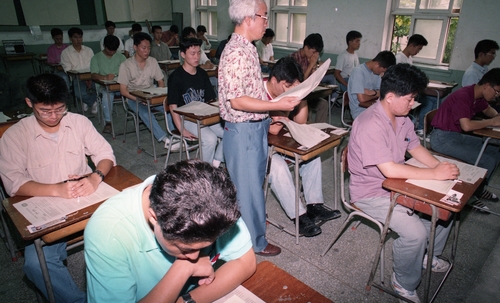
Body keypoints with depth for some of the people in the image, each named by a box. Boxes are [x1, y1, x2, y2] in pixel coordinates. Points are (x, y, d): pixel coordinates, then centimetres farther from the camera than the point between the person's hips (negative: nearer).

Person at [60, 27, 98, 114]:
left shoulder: (89, 50, 16)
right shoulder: (65, 52, 5)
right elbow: (68, 71, -2)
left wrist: (91, 79, -10)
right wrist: (84, 80, -17)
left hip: (90, 78, 3)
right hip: (77, 79, -3)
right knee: (82, 93, -34)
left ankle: (88, 102, -1)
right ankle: (93, 103, -1)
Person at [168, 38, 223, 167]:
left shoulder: (202, 74, 11)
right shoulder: (176, 76, -6)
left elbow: (210, 100, 15)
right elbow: (173, 106, -9)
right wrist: (182, 130, -16)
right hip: (186, 119, -6)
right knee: (210, 138, -29)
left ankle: (216, 161, 3)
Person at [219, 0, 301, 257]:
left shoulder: (246, 48, 10)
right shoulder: (236, 52, -21)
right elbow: (236, 100, -26)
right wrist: (278, 106, -25)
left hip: (255, 127, 9)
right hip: (243, 130, -9)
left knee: (253, 181, 23)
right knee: (249, 186, 6)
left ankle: (251, 219, 44)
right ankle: (254, 242, 24)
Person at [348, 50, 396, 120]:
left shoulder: (376, 71, 7)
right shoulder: (358, 71, -17)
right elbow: (362, 99, -24)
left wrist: (372, 92, -15)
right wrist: (376, 94, -5)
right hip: (360, 112, -7)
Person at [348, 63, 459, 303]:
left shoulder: (401, 117, 1)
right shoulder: (370, 125, -29)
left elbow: (415, 147, 11)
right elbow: (389, 169, -33)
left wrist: (440, 165, -7)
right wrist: (434, 174, -26)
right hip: (371, 193, -9)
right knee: (415, 232, -24)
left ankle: (429, 255, 32)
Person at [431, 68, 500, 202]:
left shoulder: (478, 96, 7)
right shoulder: (463, 96, -22)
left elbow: (488, 110, 29)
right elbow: (467, 126, -32)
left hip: (457, 135, 10)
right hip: (442, 137, -10)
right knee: (488, 161, -16)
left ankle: (478, 188, 17)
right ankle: (474, 191, 8)